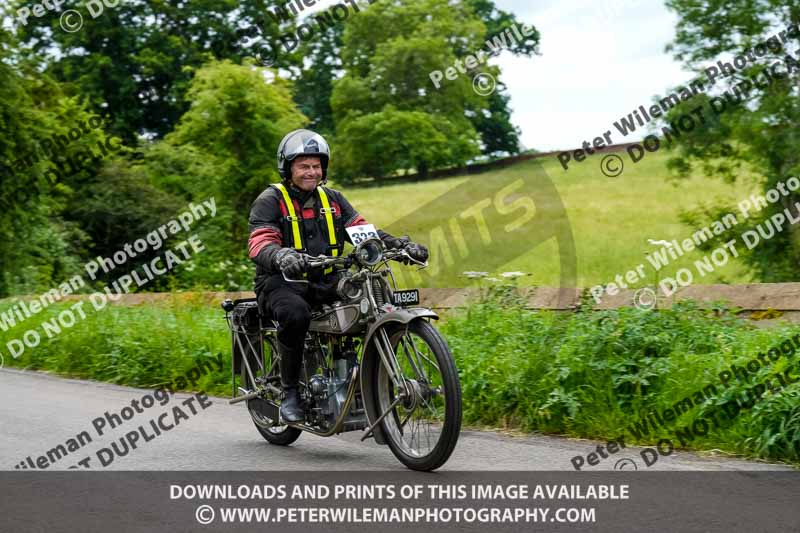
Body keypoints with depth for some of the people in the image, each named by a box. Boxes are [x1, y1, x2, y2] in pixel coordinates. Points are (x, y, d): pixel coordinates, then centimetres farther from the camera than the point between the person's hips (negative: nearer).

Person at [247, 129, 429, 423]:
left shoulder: (332, 199, 16)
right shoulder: (270, 200, -2)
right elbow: (260, 244, -17)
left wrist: (400, 244, -11)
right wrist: (282, 257, -42)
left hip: (327, 285, 5)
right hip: (282, 284, -5)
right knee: (296, 314, -39)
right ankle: (290, 392, -21)